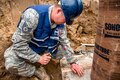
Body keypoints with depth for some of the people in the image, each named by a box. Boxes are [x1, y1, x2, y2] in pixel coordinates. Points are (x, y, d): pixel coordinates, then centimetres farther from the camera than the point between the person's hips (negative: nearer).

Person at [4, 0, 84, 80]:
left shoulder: (60, 23, -17)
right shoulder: (33, 15, -39)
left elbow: (65, 42, -3)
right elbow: (19, 43, -34)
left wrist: (72, 63, -1)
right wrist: (38, 58, -28)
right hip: (22, 48, -6)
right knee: (11, 65, -31)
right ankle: (36, 71, -7)